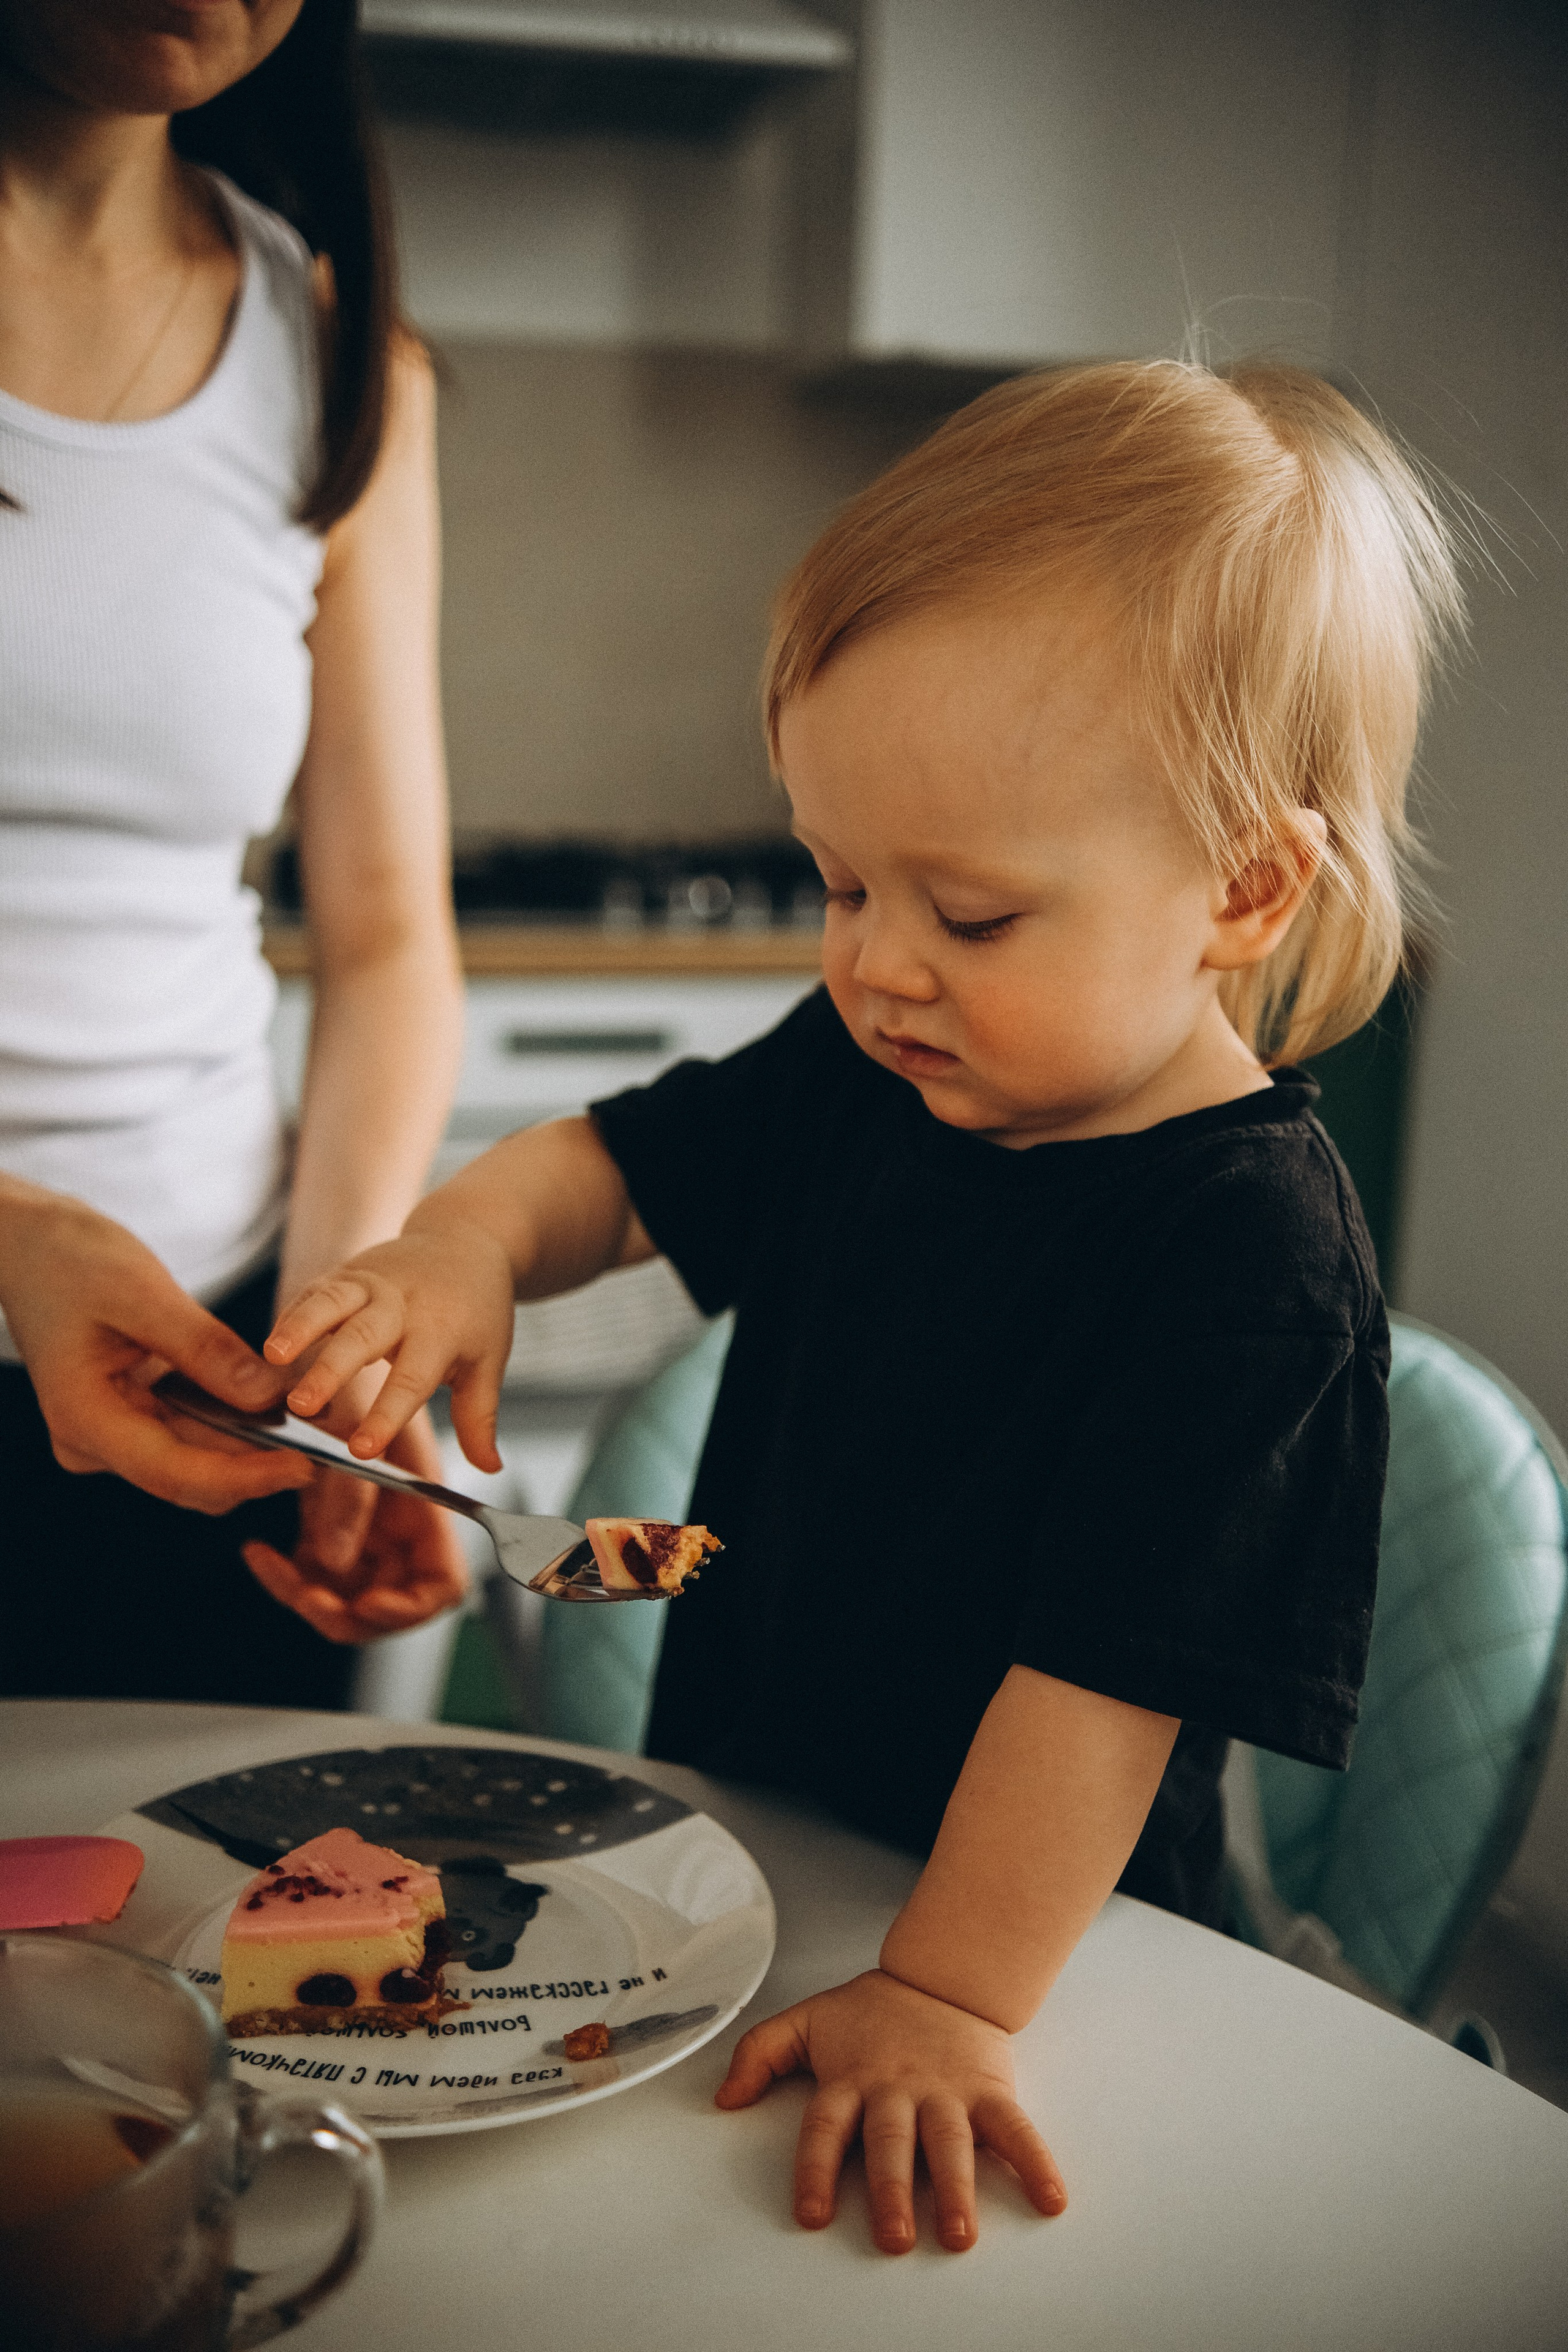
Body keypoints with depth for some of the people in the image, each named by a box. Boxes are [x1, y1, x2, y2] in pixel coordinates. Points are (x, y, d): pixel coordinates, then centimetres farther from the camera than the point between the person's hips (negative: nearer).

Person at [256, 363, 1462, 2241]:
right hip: (728, 1835, 6)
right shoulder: (870, 1074, 0)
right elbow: (613, 1167, 10)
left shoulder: (1253, 1258, -22)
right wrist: (468, 1239, -11)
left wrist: (945, 1995, -26)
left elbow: (1114, 1666, -25)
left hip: (1011, 1925, -6)